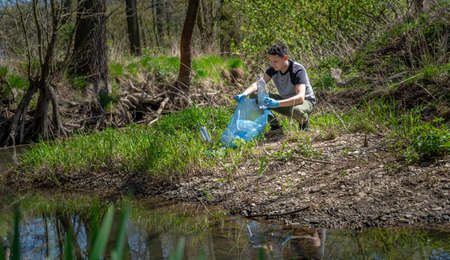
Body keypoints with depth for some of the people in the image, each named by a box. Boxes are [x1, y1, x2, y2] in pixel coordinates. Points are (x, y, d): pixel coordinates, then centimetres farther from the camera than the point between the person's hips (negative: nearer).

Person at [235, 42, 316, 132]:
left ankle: (304, 122, -6)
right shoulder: (273, 69, -11)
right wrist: (244, 94, -38)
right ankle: (274, 125, 0)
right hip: (286, 100, 6)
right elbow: (258, 84, -16)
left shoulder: (298, 70, -30)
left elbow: (300, 98, -42)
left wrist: (277, 104, -55)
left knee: (297, 111, -44)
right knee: (254, 96, -12)